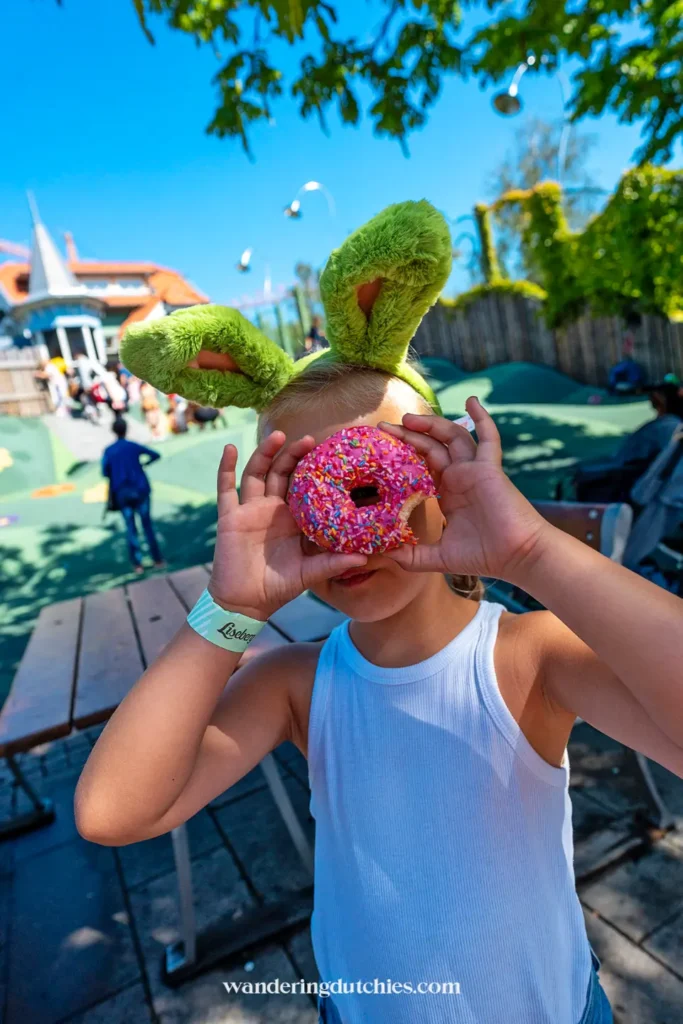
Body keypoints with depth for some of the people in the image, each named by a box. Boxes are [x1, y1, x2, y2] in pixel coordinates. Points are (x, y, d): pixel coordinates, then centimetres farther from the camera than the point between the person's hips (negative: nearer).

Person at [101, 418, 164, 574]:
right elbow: (156, 455, 1)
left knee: (130, 527, 7)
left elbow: (105, 472, -8)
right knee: (147, 524, 9)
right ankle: (157, 559, 13)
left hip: (122, 493, 1)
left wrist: (117, 473, 12)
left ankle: (137, 563, 5)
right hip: (140, 489, -1)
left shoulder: (108, 451, -1)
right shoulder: (134, 446, -3)